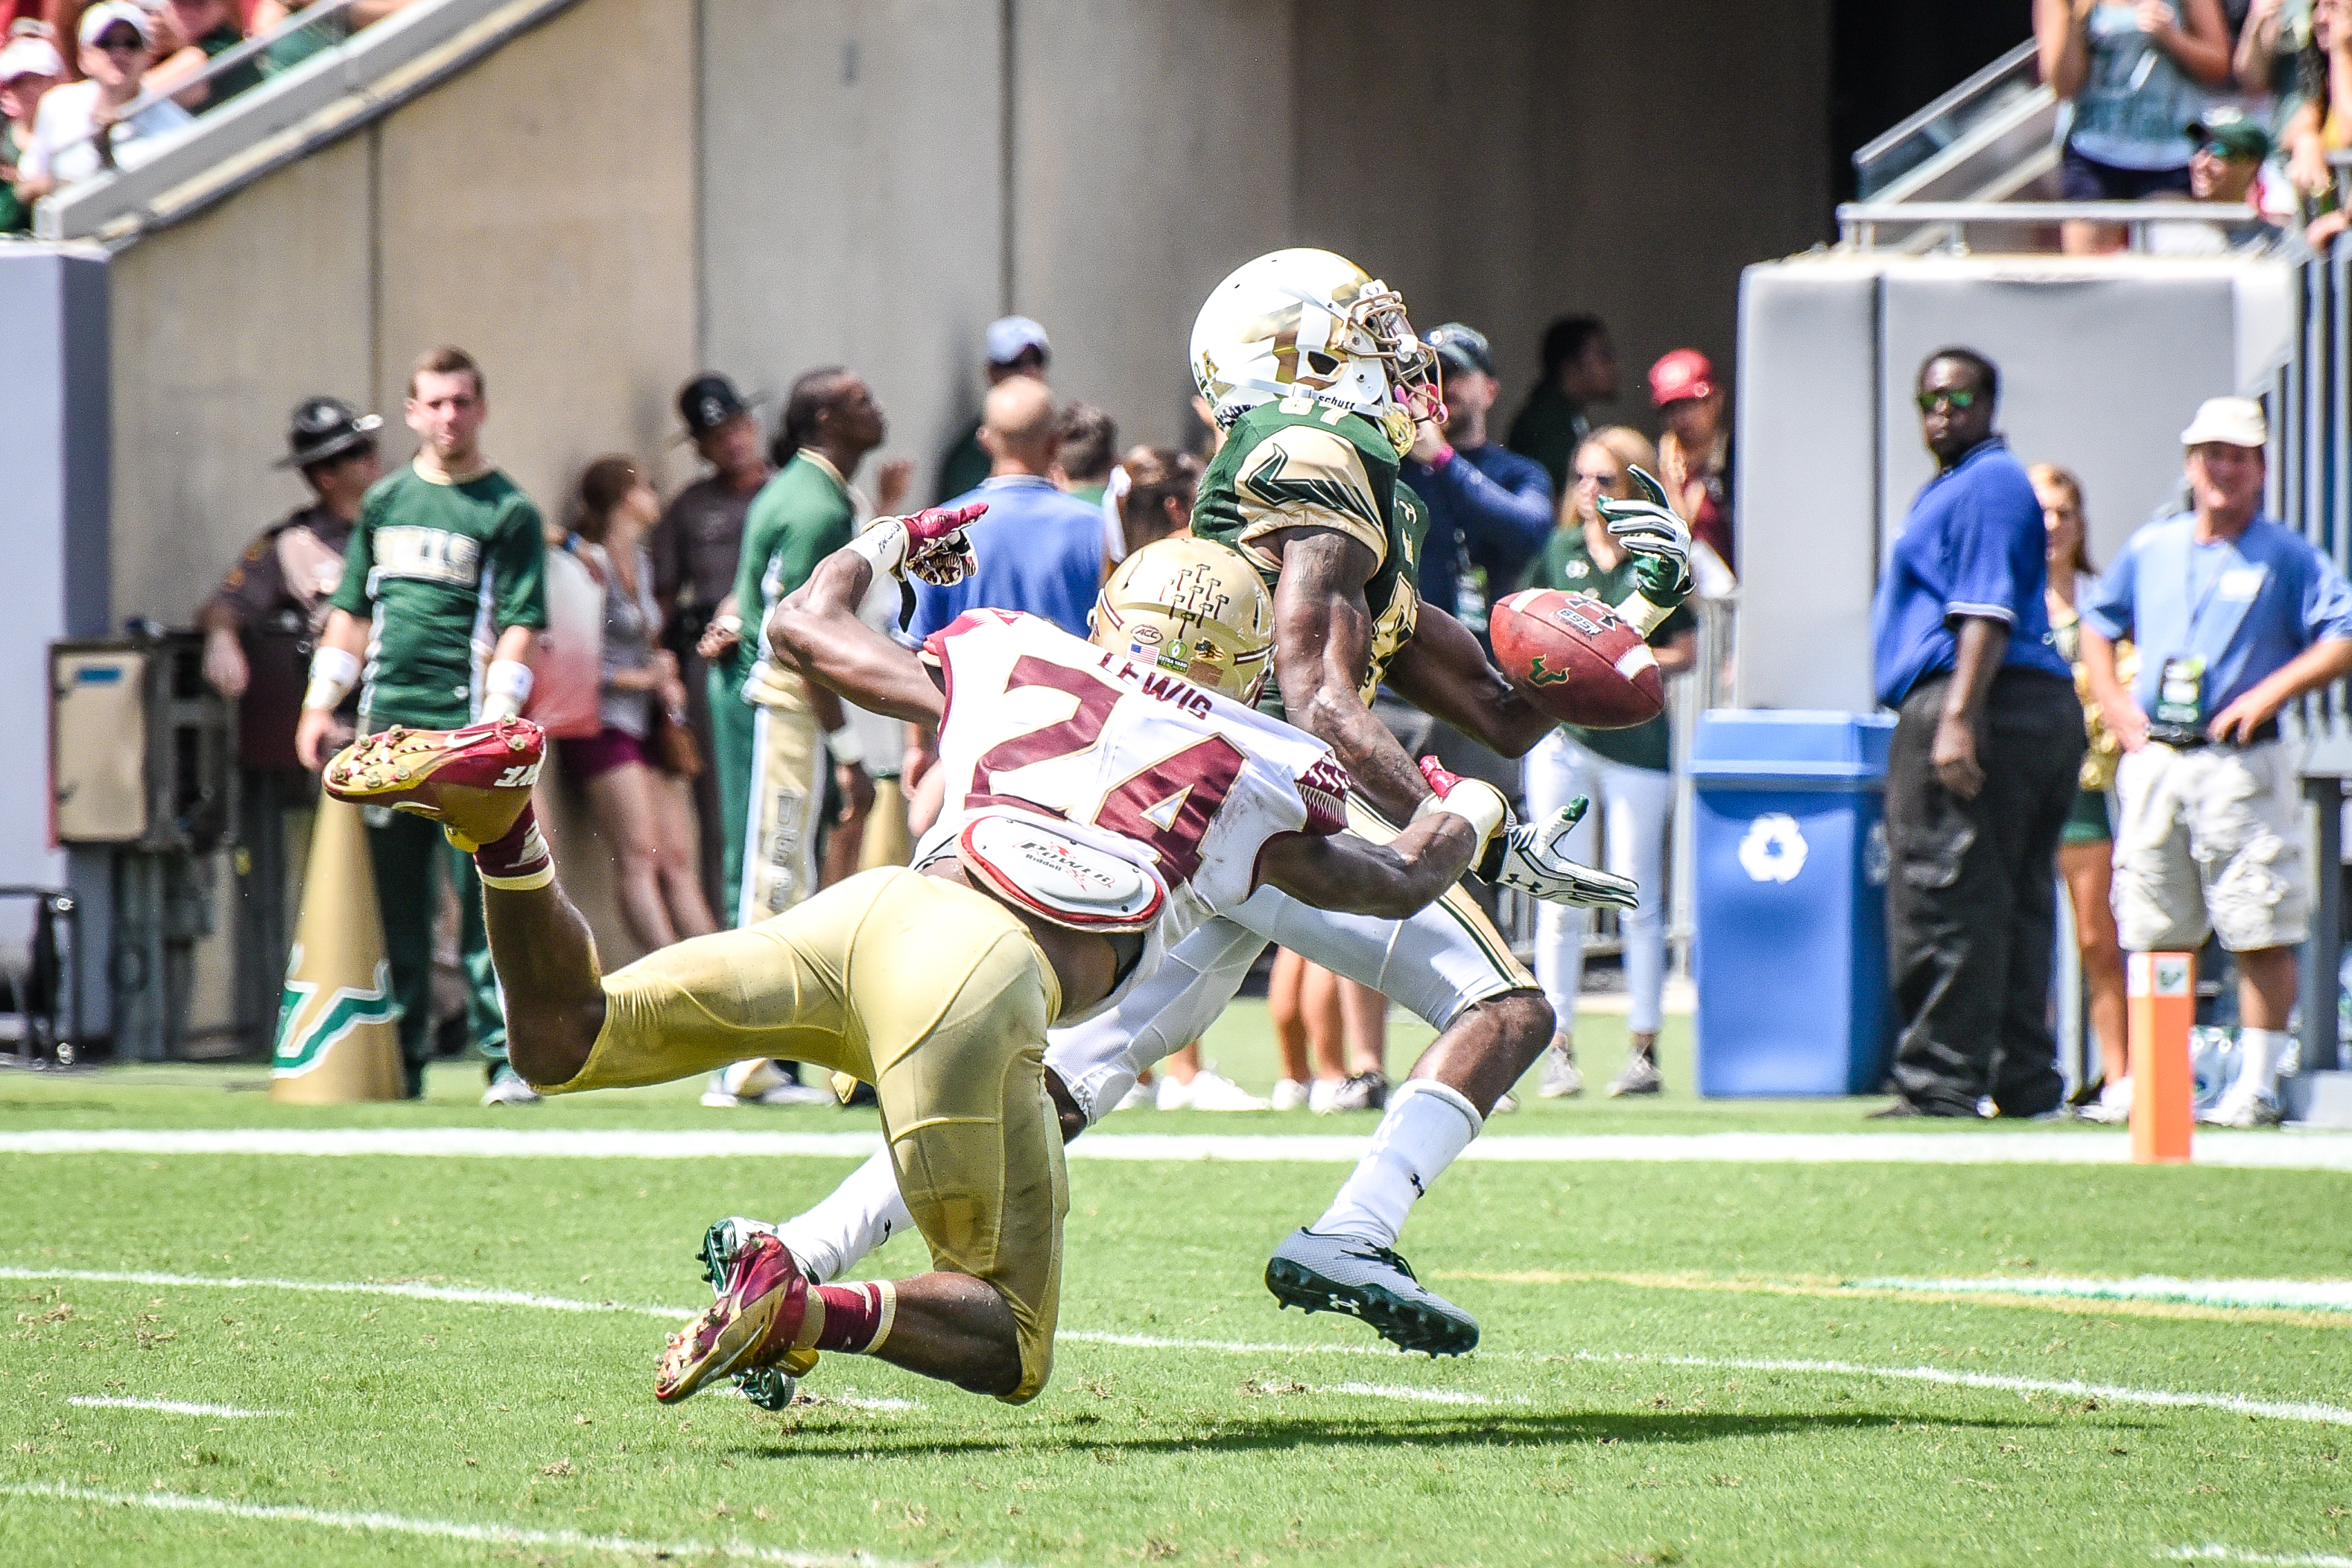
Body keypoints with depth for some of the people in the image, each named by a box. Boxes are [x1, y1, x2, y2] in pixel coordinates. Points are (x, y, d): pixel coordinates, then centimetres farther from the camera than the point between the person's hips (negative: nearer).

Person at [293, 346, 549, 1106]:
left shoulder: (509, 511, 1)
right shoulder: (385, 502, 15)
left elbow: (520, 626, -6)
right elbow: (351, 611, 19)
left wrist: (494, 722, -16)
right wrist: (320, 706, 9)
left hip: (465, 729, -5)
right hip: (387, 728, 5)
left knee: (486, 900, -8)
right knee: (394, 901, 7)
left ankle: (508, 1062, -8)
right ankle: (401, 1061, 13)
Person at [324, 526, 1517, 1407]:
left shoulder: (1004, 663, 25)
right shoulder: (1261, 780, 20)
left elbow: (803, 624, 37)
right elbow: (1400, 883, 39)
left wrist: (885, 546, 58)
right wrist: (1464, 819, 61)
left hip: (883, 909, 4)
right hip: (987, 984, -4)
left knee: (563, 1039, 15)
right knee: (1012, 1350, 5)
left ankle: (498, 819, -15)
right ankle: (811, 1313, -26)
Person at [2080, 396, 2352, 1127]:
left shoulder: (2286, 557, 1)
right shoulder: (2149, 549, 14)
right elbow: (2098, 625, 27)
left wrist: (2269, 693, -14)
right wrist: (2113, 700, 11)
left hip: (2240, 762, -4)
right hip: (2153, 759, 4)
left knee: (2261, 934, -7)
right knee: (2154, 931, 6)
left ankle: (2256, 1084, -2)